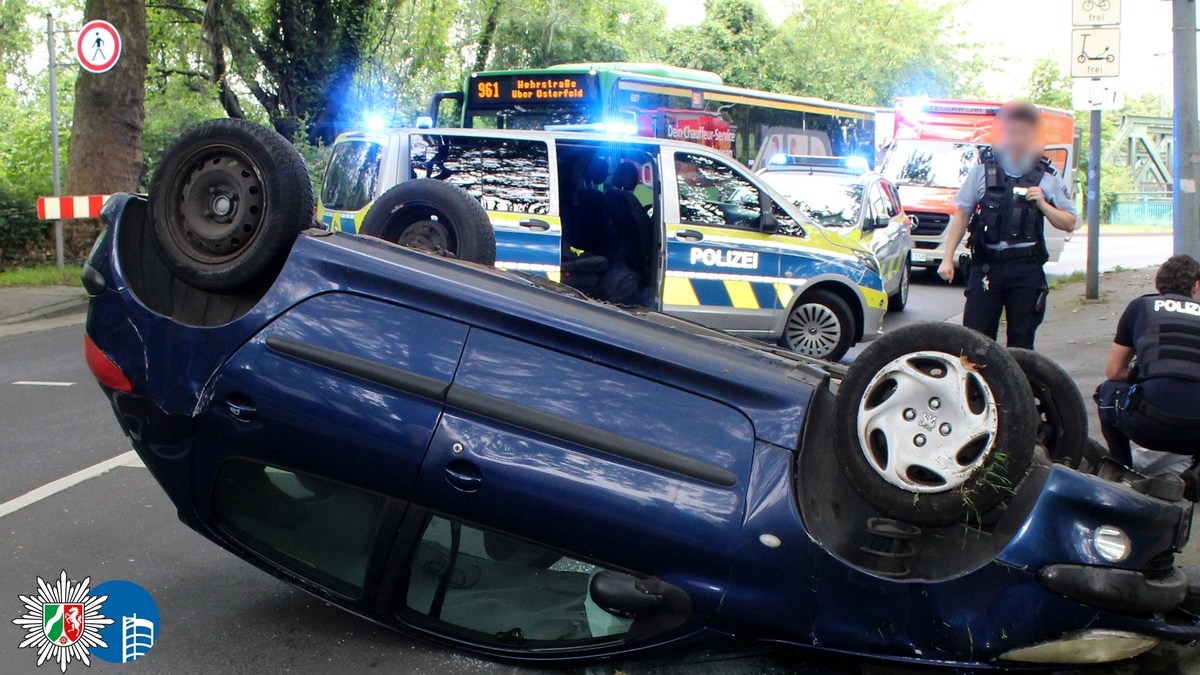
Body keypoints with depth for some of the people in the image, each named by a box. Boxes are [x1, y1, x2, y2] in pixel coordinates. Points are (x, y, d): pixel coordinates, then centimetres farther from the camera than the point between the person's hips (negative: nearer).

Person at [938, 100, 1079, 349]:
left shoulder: (1046, 176, 7)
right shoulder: (984, 167, 5)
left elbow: (1069, 223, 10)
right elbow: (962, 213, 9)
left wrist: (1043, 205, -8)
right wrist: (948, 258, 3)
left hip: (1027, 270, 1)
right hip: (986, 265, -1)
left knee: (1021, 344, 4)